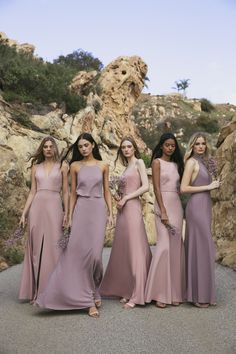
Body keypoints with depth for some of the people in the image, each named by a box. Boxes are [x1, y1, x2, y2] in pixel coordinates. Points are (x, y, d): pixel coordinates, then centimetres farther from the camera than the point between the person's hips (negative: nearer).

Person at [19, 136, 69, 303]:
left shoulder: (62, 167, 7)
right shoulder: (36, 167, 14)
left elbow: (66, 192, 4)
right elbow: (32, 192, 12)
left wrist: (66, 213, -4)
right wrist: (24, 213, 5)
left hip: (54, 208, -2)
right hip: (37, 208, 3)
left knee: (52, 249, -3)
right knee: (36, 249, 4)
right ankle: (36, 292, 12)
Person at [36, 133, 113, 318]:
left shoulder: (103, 166, 7)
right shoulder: (75, 166, 6)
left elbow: (107, 191, 9)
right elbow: (73, 193, 8)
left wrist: (110, 213, 2)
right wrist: (70, 216, 3)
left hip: (98, 209, 0)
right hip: (81, 209, 1)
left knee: (94, 253, -6)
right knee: (79, 252, -5)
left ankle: (91, 294, 16)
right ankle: (89, 298, 5)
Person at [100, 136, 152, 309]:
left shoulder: (139, 162, -1)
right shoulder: (127, 167, 21)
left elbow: (146, 186, -12)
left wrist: (126, 198, -10)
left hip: (133, 208, -8)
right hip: (122, 210, 8)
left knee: (135, 249, -7)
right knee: (124, 250, 7)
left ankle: (136, 296, -5)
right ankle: (126, 290, 13)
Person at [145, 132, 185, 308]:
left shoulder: (176, 164, 17)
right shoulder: (157, 162, -1)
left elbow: (179, 187, 16)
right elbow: (156, 188, -9)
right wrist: (163, 212, -16)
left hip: (177, 205, 6)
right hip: (164, 204, -6)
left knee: (176, 247, 5)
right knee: (165, 245, -11)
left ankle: (174, 291, 13)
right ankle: (159, 294, -3)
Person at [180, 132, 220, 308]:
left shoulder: (202, 162, 17)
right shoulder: (192, 162, -8)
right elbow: (184, 188, -14)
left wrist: (213, 185, 5)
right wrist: (208, 187, -11)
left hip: (204, 207, 9)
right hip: (197, 206, -9)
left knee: (200, 247, 12)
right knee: (201, 248, -6)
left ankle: (201, 291, 21)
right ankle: (199, 295, 2)